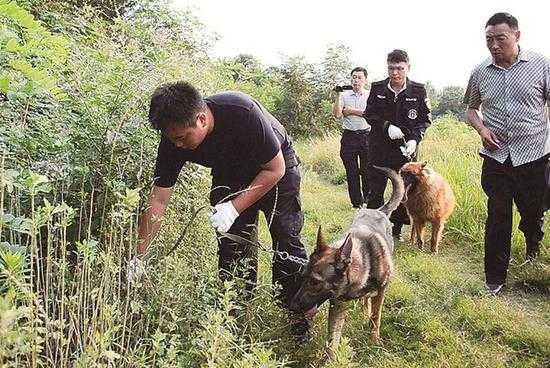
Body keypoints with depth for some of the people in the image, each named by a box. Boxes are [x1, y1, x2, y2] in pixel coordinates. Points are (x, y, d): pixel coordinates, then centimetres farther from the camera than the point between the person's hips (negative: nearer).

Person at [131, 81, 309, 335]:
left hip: (274, 168, -3)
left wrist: (235, 208, -32)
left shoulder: (243, 113, -39)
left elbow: (275, 169, -26)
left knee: (286, 240, -5)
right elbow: (157, 201, -20)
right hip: (229, 175, 4)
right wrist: (138, 258, -20)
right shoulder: (173, 138, -26)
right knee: (231, 246, -3)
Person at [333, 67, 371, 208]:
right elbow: (337, 114, -3)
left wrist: (352, 111, -5)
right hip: (349, 136, 1)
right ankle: (356, 203, 13)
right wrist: (338, 95, -9)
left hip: (366, 135, -1)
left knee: (367, 170, -1)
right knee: (351, 171, 4)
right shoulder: (344, 95, 9)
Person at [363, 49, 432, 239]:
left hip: (406, 148, 0)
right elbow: (369, 115, 3)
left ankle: (397, 229, 22)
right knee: (376, 190, 5)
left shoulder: (418, 91, -3)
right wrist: (386, 127, -14)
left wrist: (414, 138, -14)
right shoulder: (377, 88, -2)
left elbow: (426, 119, 2)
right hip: (379, 147, 0)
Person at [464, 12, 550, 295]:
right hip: (496, 156, 1)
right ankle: (494, 280, 13)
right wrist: (481, 129, -5)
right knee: (497, 219, 2)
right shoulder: (480, 72, 4)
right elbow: (471, 109, 16)